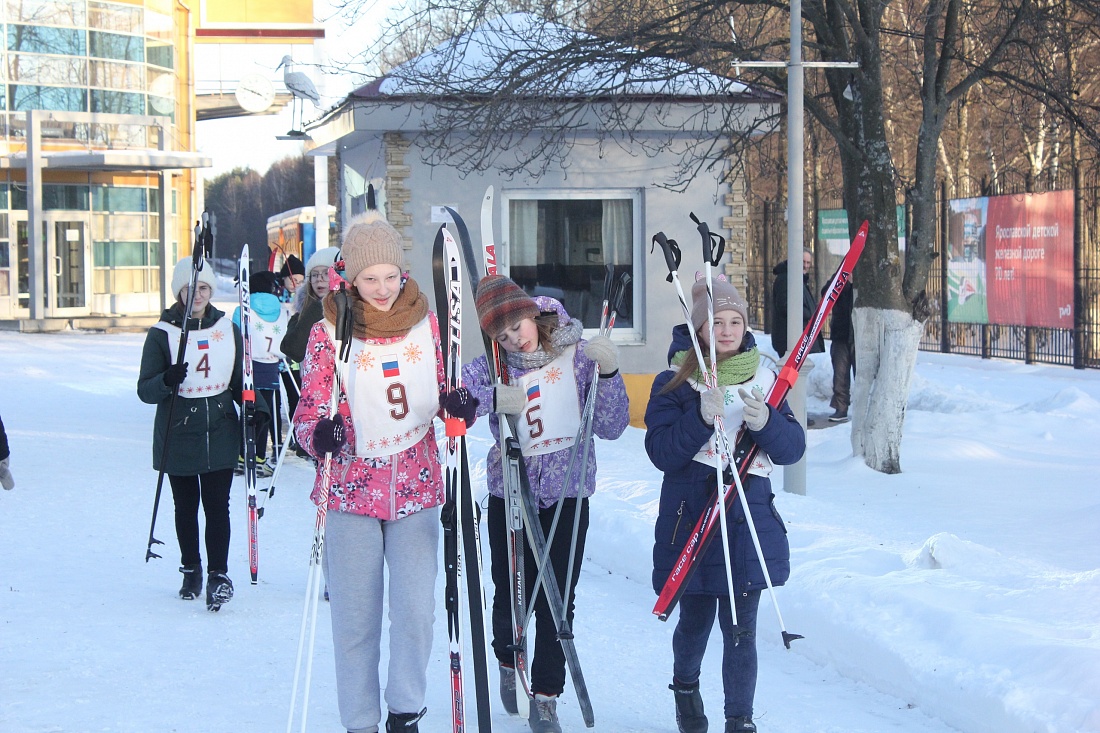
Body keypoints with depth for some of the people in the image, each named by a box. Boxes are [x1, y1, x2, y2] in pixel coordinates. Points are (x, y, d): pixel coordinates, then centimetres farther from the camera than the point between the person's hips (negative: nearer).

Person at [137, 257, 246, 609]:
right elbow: (144, 390, -7)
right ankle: (191, 570, 24)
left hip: (220, 432, 1)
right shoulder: (162, 333, -2)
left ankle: (218, 575, -5)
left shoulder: (228, 329, 7)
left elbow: (239, 381, 17)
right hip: (178, 434, -1)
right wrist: (167, 380, -27)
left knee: (217, 505, -7)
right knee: (186, 507, 9)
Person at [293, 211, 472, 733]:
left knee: (416, 609, -4)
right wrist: (320, 435, -27)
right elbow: (309, 411, -4)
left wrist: (458, 403, -11)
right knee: (355, 615, 4)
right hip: (351, 489, -1)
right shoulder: (328, 333, -4)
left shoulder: (426, 323, 2)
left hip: (416, 489, 2)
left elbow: (443, 387, 12)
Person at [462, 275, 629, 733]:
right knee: (510, 593, 7)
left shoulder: (578, 356, -2)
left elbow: (611, 427, -5)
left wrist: (608, 374, -19)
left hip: (567, 496, 0)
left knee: (558, 599, -1)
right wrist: (492, 398, -32)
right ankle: (509, 662, 37)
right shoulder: (494, 367, -3)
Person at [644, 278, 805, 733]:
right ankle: (685, 685, 43)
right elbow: (661, 452, -11)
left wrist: (766, 423, -19)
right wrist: (701, 418, -25)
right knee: (696, 618, 14)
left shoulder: (762, 379, 5)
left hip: (749, 517, 1)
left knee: (741, 627, -3)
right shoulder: (674, 383, -2)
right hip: (690, 517, -1)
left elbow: (792, 448, 1)